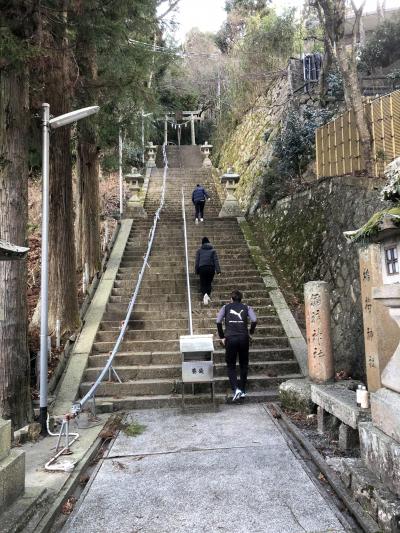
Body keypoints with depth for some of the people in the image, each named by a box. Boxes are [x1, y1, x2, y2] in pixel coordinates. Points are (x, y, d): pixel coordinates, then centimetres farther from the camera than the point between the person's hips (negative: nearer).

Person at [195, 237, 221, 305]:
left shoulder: (199, 250, 8)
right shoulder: (213, 250, 9)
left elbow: (197, 261, 6)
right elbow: (216, 260, 1)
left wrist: (196, 271, 10)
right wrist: (218, 270, -1)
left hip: (202, 268, -1)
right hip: (211, 268, 1)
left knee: (203, 283, 2)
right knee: (209, 283, 15)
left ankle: (204, 294, -25)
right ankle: (208, 295, 2)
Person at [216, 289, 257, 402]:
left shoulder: (226, 307, 12)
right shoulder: (246, 307, 13)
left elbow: (218, 321, 0)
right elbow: (254, 320, -3)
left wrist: (222, 337, 8)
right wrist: (250, 333, 11)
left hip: (230, 339, -1)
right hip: (244, 338, 1)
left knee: (231, 366, 9)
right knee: (244, 365, 16)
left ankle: (235, 389, -10)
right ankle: (243, 391, 20)